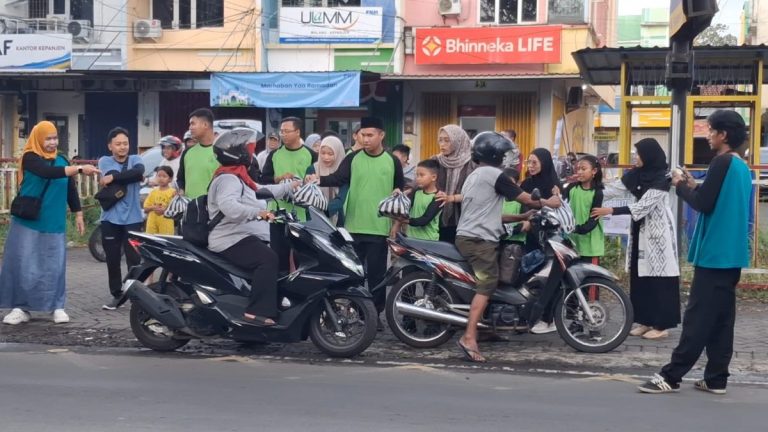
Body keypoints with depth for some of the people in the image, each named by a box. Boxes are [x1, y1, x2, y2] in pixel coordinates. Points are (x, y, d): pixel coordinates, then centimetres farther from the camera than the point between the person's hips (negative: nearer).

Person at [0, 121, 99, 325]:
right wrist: (80, 169, -34)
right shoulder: (30, 158, -7)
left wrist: (78, 216, 13)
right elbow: (48, 172, -26)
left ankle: (57, 306, 10)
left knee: (54, 266, 3)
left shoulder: (62, 160, 8)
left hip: (54, 225, 4)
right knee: (23, 265, -2)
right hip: (27, 223, -3)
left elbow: (71, 190, 16)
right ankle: (20, 307, 6)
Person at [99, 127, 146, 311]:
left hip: (133, 219, -1)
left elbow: (139, 172, -19)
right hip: (111, 219, 1)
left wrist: (114, 177, -19)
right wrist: (132, 177, -9)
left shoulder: (135, 159, 6)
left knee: (134, 259, -3)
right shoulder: (105, 161, 4)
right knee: (112, 260, 7)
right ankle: (116, 295, 18)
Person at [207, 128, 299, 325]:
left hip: (243, 237, 12)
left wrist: (290, 186, 35)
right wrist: (257, 212, -42)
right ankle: (258, 311, -37)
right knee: (268, 258, -33)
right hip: (232, 240, -12)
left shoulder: (238, 178, 23)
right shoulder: (228, 178, -14)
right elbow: (228, 206, -33)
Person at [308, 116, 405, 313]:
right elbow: (338, 178, -11)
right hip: (354, 226, 1)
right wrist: (320, 179, -28)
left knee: (376, 273, 2)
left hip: (379, 228, -1)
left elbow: (401, 188, 15)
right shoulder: (352, 158, 3)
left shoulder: (392, 161, 5)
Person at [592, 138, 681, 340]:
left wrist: (611, 211, -22)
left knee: (658, 278, -5)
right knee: (640, 277, 8)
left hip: (657, 232, -8)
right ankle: (645, 321, 15)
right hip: (641, 231, 8)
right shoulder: (641, 175, 8)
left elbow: (643, 206, -21)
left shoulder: (661, 179, -15)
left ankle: (661, 325, 0)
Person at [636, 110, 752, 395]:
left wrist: (681, 187, -2)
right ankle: (716, 377, 10)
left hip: (714, 253, -9)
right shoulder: (742, 167, 15)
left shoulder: (722, 163, -13)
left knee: (698, 318, -8)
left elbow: (704, 204, -18)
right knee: (720, 317, 8)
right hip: (732, 254, 9)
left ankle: (671, 376, -6)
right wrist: (695, 186, 12)